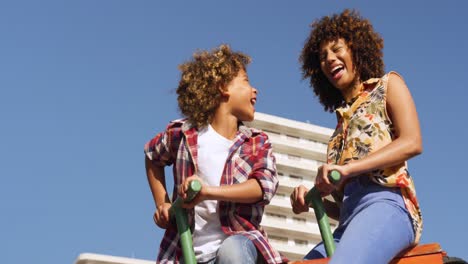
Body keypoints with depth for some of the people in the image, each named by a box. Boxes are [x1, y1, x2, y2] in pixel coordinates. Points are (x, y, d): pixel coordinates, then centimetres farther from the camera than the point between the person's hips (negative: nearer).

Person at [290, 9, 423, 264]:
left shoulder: (387, 85, 18)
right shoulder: (343, 119, 31)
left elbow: (412, 142, -3)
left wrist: (348, 168, -14)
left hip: (385, 205, -7)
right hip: (350, 222, 7)